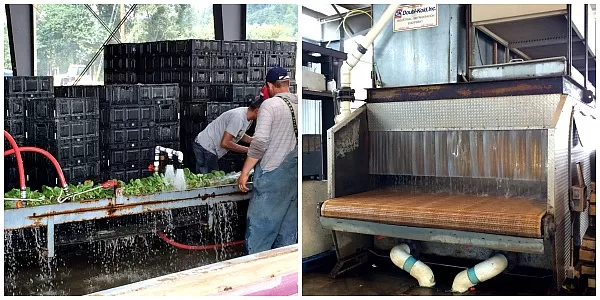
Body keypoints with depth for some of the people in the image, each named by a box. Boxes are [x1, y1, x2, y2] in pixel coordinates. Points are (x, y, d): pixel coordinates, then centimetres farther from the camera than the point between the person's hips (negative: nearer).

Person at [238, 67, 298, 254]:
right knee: (288, 227, 13)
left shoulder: (270, 104, -9)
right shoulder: (298, 105, 8)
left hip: (272, 172, -6)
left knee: (259, 224, 2)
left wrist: (244, 172, -10)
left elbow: (260, 142, -16)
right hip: (294, 174, 6)